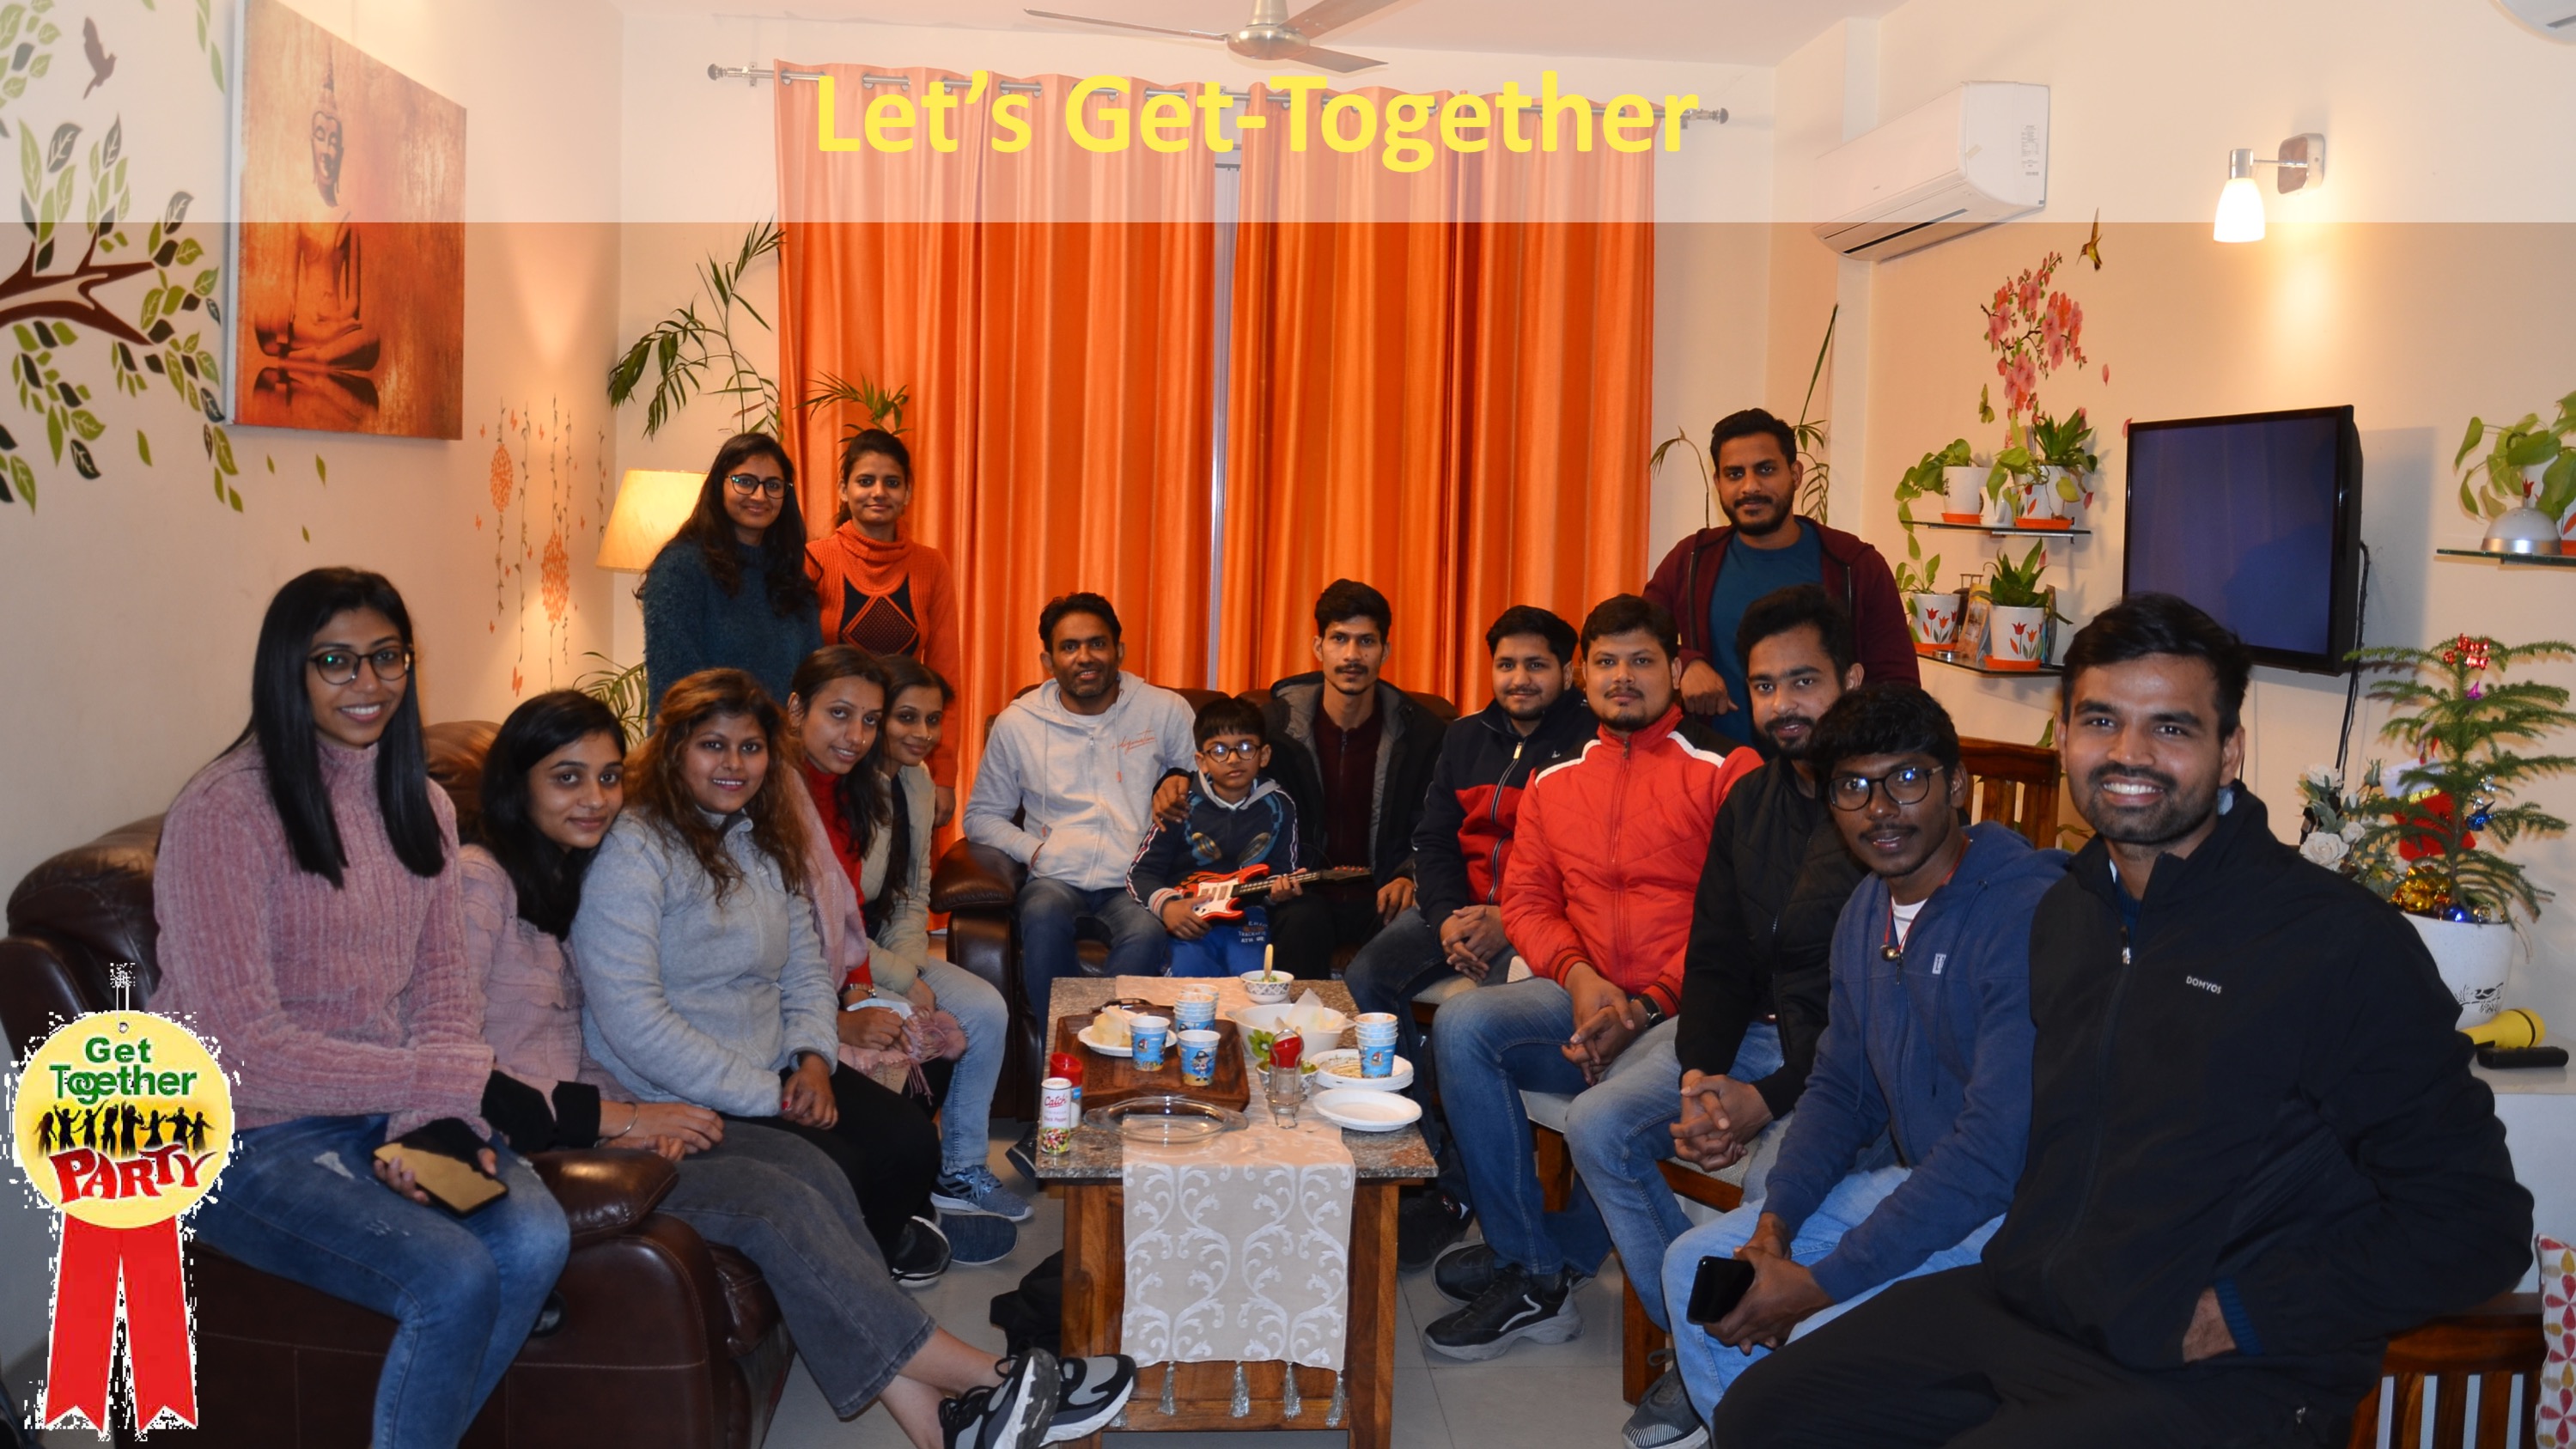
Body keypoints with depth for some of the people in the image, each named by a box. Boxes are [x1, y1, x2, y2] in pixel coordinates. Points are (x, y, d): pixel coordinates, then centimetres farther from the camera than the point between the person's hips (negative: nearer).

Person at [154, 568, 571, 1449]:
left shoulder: (423, 806, 8)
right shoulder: (224, 813, -15)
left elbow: (442, 990, 6)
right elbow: (244, 1049, -20)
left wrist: (435, 1122, -14)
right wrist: (457, 1079, -21)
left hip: (387, 1108, 6)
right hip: (248, 1137, -6)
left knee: (535, 1242, -20)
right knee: (453, 1280, -26)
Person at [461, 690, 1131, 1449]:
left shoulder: (567, 873, 14)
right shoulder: (479, 882, -13)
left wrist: (642, 1115, -5)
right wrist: (621, 1117, -17)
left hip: (584, 1121, 8)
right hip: (520, 1155, -8)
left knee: (806, 1165, -13)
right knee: (772, 1199, -19)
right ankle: (991, 1380, -11)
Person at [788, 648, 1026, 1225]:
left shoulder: (913, 782, 3)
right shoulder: (791, 793, -22)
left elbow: (912, 897, 10)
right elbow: (825, 926, -21)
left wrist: (906, 966, -7)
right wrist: (903, 981, -17)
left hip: (878, 953, 8)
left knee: (987, 1011, -7)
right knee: (938, 1036, -22)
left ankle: (960, 1173, 9)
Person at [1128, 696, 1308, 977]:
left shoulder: (1278, 807, 5)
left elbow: (1281, 872, 12)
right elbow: (1140, 873, 4)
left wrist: (1278, 891, -13)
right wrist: (1167, 905, -16)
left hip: (1248, 919, 1)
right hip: (1190, 920, -1)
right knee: (1190, 975, -30)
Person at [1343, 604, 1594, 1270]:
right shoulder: (1466, 738, 17)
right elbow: (1433, 841, 13)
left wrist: (1508, 922, -21)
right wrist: (1447, 919, -6)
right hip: (1460, 907, 6)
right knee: (1365, 977, -18)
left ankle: (1453, 1192, -15)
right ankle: (1435, 1162, -12)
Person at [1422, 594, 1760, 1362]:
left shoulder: (1726, 771, 0)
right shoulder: (1553, 783, 18)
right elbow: (1525, 901, 13)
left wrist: (1647, 1004, -15)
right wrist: (1578, 976, -7)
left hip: (1682, 1010, -5)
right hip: (1582, 996, 5)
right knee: (1461, 1026, -23)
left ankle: (1533, 1260, 2)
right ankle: (1538, 1280, -14)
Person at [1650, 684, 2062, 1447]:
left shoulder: (2029, 913, -24)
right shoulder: (1866, 913, 5)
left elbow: (1999, 1147, -28)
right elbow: (1841, 1086, 13)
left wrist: (1821, 1283, -25)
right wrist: (1775, 1221, -5)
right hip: (1912, 1178, 9)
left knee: (1825, 1339, -27)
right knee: (1695, 1266, 4)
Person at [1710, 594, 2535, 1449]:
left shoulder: (2341, 944, -10)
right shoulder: (2063, 913, 12)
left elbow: (2475, 1224, -11)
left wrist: (2239, 1318, -14)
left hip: (2217, 1379, -6)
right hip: (2015, 1307, 7)